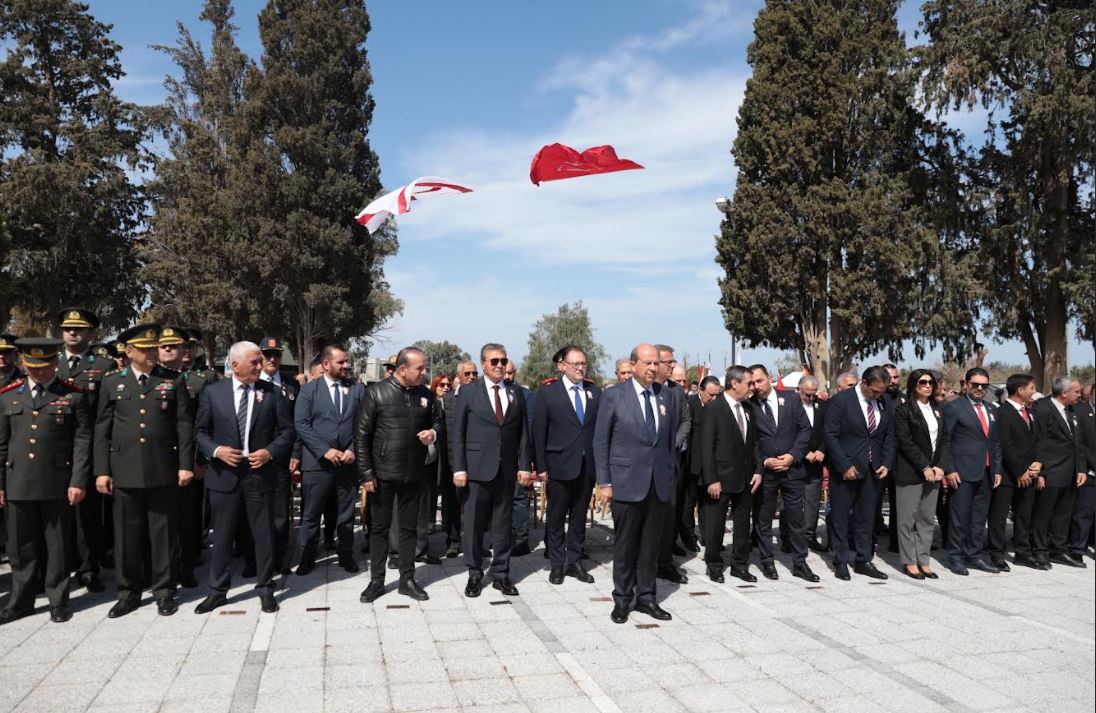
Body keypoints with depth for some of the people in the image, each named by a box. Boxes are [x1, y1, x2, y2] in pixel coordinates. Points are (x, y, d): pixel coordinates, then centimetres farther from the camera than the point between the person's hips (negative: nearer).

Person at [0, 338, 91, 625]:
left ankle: (58, 600, 19)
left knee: (57, 545, 7)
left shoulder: (74, 395, -1)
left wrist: (78, 481, -10)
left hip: (57, 483, -3)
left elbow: (82, 441, -4)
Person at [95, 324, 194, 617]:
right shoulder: (112, 383, 7)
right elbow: (102, 430, 6)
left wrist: (186, 465, -5)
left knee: (162, 532, 6)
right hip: (124, 471, 1)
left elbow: (184, 426, 1)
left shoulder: (174, 382, 4)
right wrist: (101, 470, 0)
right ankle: (128, 592, 21)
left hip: (163, 471, -1)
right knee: (127, 534, 8)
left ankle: (164, 591, 17)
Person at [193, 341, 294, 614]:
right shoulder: (212, 392, 1)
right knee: (222, 536, 10)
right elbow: (200, 431, 5)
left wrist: (270, 452, -13)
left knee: (264, 535, 7)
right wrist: (216, 450, -12)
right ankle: (217, 591, 24)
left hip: (260, 474, 0)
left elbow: (286, 431, 3)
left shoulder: (272, 392, 1)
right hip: (224, 474, 0)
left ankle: (265, 589, 21)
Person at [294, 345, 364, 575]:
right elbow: (301, 424, -6)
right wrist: (325, 450, -14)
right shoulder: (309, 389, 1)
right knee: (311, 513, 6)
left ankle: (346, 556, 23)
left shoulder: (357, 389, 6)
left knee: (346, 513, 10)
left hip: (348, 461, 2)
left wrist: (353, 450, -9)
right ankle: (307, 558, 18)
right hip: (317, 461, -2)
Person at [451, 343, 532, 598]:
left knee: (503, 524, 8)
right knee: (474, 523, 5)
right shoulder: (468, 392, 0)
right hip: (477, 469, -2)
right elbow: (458, 433, -2)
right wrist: (459, 468, -8)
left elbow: (523, 433, 8)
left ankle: (501, 574, 18)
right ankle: (475, 574, 18)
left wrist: (524, 465, 1)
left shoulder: (516, 393, 9)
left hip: (507, 470, 3)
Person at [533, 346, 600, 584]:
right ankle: (557, 564, 19)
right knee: (556, 518, 7)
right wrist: (541, 467, -7)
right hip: (559, 465, -3)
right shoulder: (548, 393, -4)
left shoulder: (595, 392, 5)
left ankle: (574, 562, 24)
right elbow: (538, 433, -4)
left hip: (587, 466, 3)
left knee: (579, 517, 12)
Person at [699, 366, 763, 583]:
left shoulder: (747, 410, 10)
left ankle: (740, 564, 26)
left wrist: (758, 469, 3)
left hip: (745, 479, 6)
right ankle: (714, 565, 20)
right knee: (715, 525, 5)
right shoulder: (713, 409, -11)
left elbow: (754, 443, 15)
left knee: (743, 524, 14)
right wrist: (711, 479, -17)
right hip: (721, 479, -6)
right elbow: (706, 447, -14)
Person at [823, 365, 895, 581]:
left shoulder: (884, 405, 6)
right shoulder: (840, 400, -11)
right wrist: (844, 466, -16)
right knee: (840, 518, 4)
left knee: (866, 517, 11)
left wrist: (886, 464, 1)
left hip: (872, 470, 5)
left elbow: (889, 436, 13)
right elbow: (831, 436, -13)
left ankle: (863, 561, 22)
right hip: (845, 470, -5)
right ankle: (840, 563, 15)